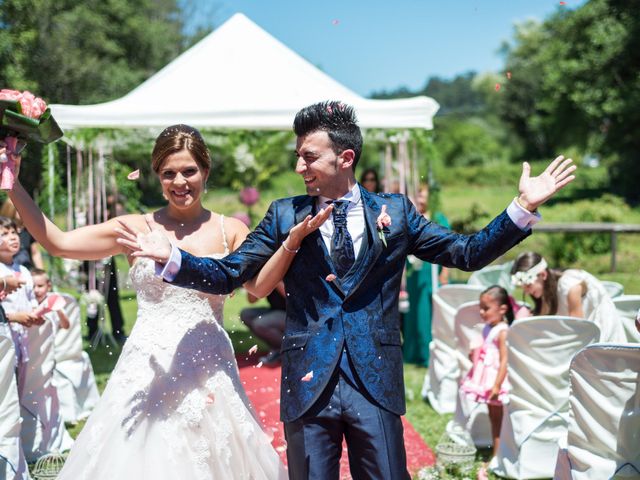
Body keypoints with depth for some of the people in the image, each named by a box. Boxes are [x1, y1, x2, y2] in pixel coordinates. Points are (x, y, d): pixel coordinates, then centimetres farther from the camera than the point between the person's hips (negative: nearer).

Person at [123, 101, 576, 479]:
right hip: (309, 382, 1)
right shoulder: (285, 215, 5)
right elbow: (227, 274, 4)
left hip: (375, 380, 0)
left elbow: (468, 253, 5)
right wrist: (170, 256, -11)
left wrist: (523, 208, -4)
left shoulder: (394, 211, 5)